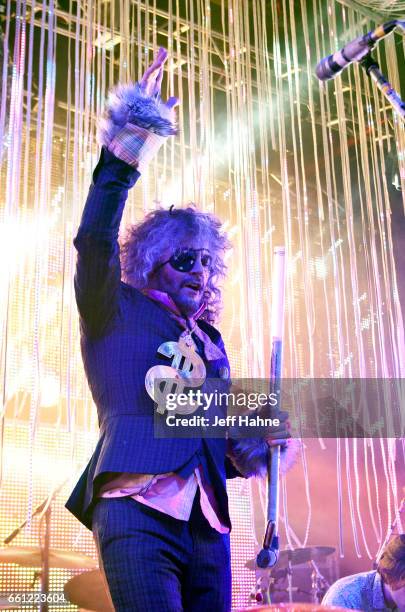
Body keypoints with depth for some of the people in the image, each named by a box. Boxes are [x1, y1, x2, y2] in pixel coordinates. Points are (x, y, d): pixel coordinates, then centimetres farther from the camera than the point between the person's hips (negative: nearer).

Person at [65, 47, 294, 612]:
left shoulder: (210, 341, 24)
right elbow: (94, 241, -11)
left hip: (207, 526, 6)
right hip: (138, 513, -6)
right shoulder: (116, 312, 9)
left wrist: (258, 443, 6)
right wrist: (128, 144, -16)